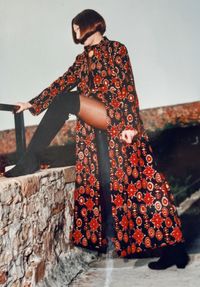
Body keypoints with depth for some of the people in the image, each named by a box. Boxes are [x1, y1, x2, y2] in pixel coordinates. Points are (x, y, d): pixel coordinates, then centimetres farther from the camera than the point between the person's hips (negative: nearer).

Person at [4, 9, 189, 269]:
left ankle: (30, 160, -19)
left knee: (66, 100, -25)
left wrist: (129, 123, -17)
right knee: (104, 182, -1)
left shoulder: (116, 49, 5)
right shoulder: (82, 59, 24)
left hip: (116, 120, -6)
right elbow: (63, 83, 17)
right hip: (94, 129, 6)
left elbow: (127, 86, -6)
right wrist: (33, 104, 9)